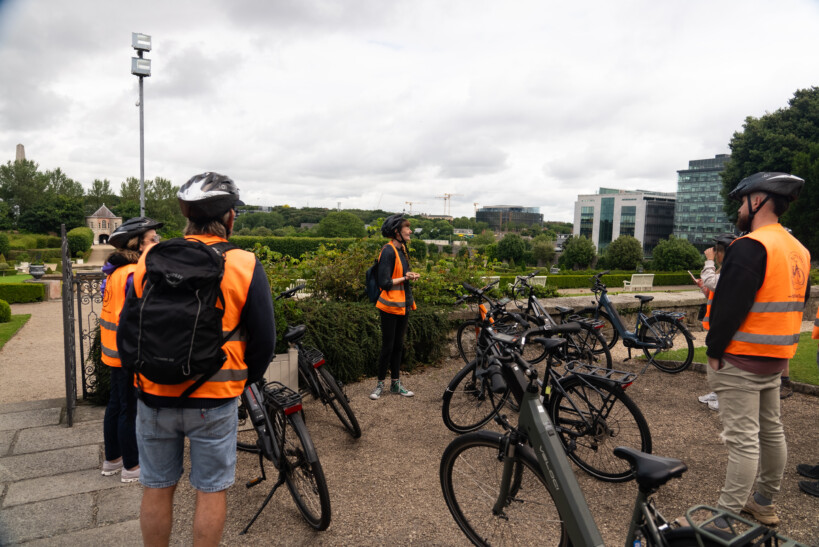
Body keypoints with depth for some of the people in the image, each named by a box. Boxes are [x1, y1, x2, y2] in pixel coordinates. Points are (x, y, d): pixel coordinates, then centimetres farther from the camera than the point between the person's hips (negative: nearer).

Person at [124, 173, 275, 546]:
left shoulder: (149, 259, -2)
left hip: (154, 394, 3)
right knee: (211, 490, 13)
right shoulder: (245, 266, -10)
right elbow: (264, 340, -6)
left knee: (157, 488, 19)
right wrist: (246, 379, 11)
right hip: (214, 400, -3)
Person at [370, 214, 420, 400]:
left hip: (403, 305, 8)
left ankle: (395, 384, 24)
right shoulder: (388, 251, -17)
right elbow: (384, 283, -20)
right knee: (387, 347, 1)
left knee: (398, 345, 14)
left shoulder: (401, 249, 12)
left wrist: (410, 276, 0)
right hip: (390, 307, -8)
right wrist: (405, 278, -18)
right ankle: (380, 384, 17)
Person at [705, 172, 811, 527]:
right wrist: (780, 350, 21)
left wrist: (714, 351, -14)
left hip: (740, 361, -9)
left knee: (743, 440, -5)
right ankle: (764, 503, 34)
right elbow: (798, 304, 18)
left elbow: (731, 306, -23)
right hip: (775, 361, 10)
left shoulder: (750, 247, -19)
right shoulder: (798, 250, 12)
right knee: (771, 431, 18)